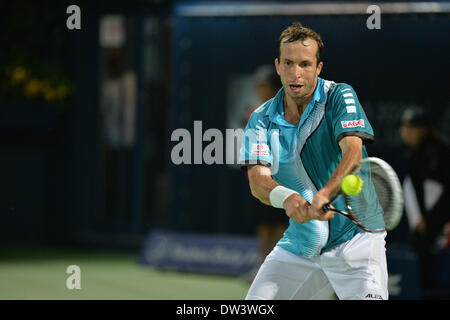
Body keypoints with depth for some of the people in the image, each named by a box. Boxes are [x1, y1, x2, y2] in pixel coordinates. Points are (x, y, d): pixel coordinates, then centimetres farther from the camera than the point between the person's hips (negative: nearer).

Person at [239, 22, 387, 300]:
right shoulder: (262, 120, 2)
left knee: (368, 296, -23)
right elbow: (257, 179, -11)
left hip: (354, 237, -4)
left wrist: (323, 196, -41)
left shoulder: (340, 97, -6)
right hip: (298, 243, 4)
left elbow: (353, 153, -22)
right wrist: (285, 198, -35)